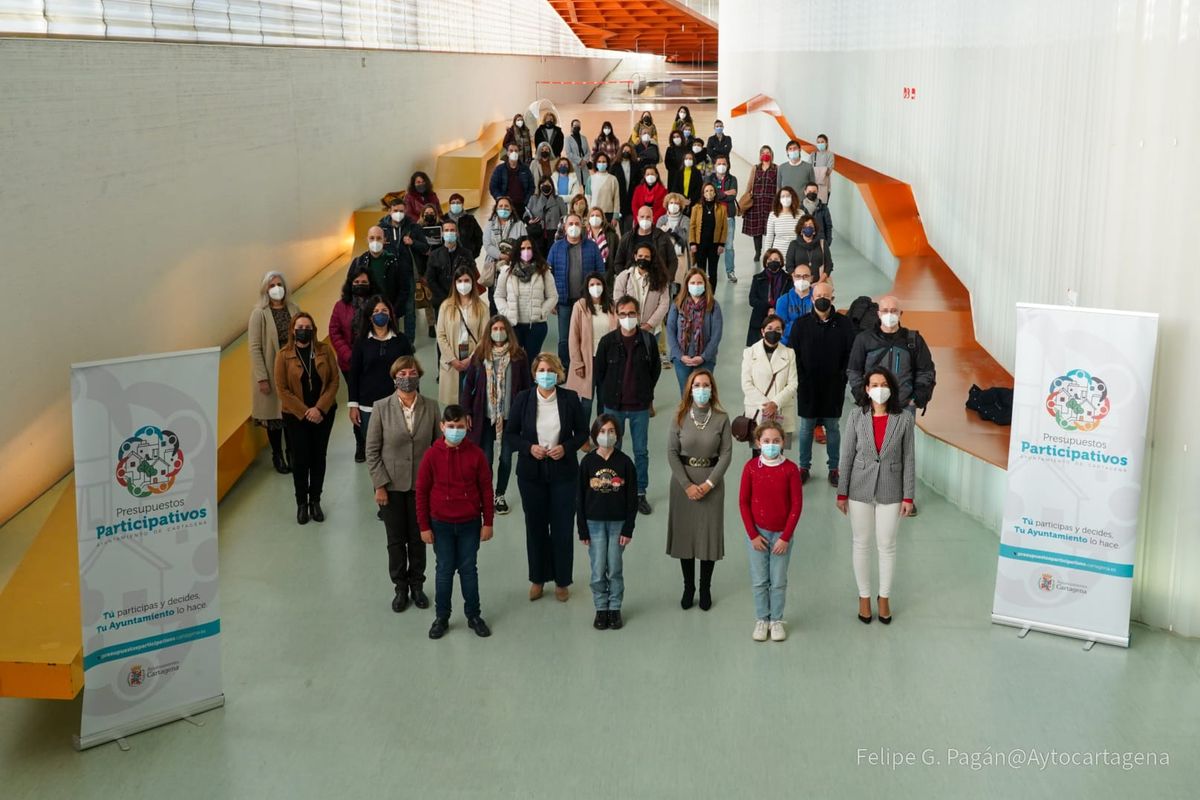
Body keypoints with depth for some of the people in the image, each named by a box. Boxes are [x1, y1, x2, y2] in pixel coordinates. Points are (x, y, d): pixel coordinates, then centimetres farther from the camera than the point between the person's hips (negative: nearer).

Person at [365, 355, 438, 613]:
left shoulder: (430, 407, -5)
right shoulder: (382, 408, -9)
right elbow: (372, 450, -5)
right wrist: (379, 485, -9)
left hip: (421, 485, 1)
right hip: (392, 485, -1)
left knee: (418, 538, 13)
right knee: (396, 540, 11)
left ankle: (417, 585, 31)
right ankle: (400, 588, 27)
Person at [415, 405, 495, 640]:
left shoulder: (475, 453, -8)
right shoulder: (432, 455, -10)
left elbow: (486, 488, -2)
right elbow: (422, 491, -4)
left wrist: (488, 522, -1)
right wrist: (424, 526, -3)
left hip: (470, 523, 0)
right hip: (441, 524, 0)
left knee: (469, 569, 11)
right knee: (444, 570, 10)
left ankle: (473, 615, 24)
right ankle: (441, 617, 22)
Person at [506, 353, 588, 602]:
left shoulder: (570, 398, -4)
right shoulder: (522, 399, -3)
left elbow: (582, 432, 3)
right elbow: (510, 433, 2)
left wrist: (567, 447, -15)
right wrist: (529, 447, -15)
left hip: (563, 472, -1)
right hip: (531, 473, 1)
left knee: (562, 527, 5)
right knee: (535, 526, 11)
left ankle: (562, 581, 20)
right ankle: (537, 579, 27)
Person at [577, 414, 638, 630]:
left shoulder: (625, 462, -5)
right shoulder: (588, 462, -4)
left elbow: (632, 498, -2)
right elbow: (580, 497, 0)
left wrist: (628, 529, -6)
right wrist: (583, 530, -3)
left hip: (618, 523, 0)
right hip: (594, 523, 0)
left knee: (615, 570, 6)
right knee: (598, 571, 3)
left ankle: (615, 608, 20)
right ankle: (601, 609, 18)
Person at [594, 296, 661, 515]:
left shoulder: (648, 340, -6)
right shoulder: (608, 341, -8)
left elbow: (655, 370, 7)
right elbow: (599, 372, 2)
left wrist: (646, 394, 8)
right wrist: (608, 396, 3)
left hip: (640, 406, 0)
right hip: (613, 406, 0)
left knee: (641, 452, 10)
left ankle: (640, 493, 23)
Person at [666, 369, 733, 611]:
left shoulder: (721, 418, -7)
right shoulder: (680, 417, -5)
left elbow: (726, 454, -5)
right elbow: (672, 452, -5)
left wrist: (708, 483, -12)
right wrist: (687, 485, -11)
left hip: (712, 483, -1)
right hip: (683, 481, 1)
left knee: (709, 533, 4)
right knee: (684, 533, 7)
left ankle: (705, 588, 20)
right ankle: (688, 587, 22)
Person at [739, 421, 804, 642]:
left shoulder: (790, 469, -9)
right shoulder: (751, 467, -6)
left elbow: (797, 505, -7)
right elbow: (743, 502, -2)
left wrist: (786, 537, -9)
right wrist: (753, 534, -6)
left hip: (781, 534, -1)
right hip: (757, 533, 1)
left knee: (778, 582, 8)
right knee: (759, 581, 9)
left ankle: (776, 620, 22)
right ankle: (761, 620, 22)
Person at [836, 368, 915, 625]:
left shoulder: (904, 419, -6)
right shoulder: (856, 418, -5)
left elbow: (908, 459, -3)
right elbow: (847, 457, -1)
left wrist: (908, 496, -4)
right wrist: (842, 493, -1)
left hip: (890, 492, 0)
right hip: (860, 490, 1)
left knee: (887, 546, 10)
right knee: (861, 544, 10)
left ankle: (884, 597, 26)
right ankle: (864, 596, 25)